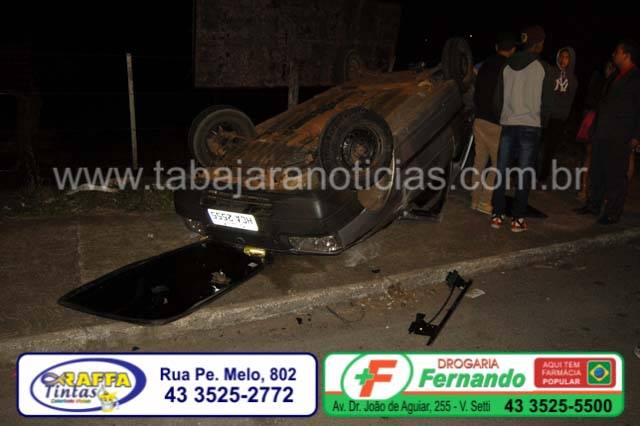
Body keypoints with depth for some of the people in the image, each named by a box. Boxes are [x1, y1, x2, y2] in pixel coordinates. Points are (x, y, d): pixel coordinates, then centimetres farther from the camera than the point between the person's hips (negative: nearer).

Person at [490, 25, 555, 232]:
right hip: (530, 127, -3)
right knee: (525, 175, 3)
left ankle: (497, 215, 10)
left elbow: (498, 99, 10)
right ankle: (517, 219, 5)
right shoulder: (544, 68, -4)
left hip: (507, 125, 3)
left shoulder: (507, 66, 6)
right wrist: (542, 122, 15)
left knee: (501, 172, 8)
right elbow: (547, 103, -1)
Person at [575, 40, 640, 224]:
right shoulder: (615, 77, 19)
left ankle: (612, 213, 1)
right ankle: (594, 205, 23)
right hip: (602, 133, 8)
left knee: (616, 175, -4)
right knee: (597, 171, 12)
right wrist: (594, 128, 16)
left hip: (620, 137, -8)